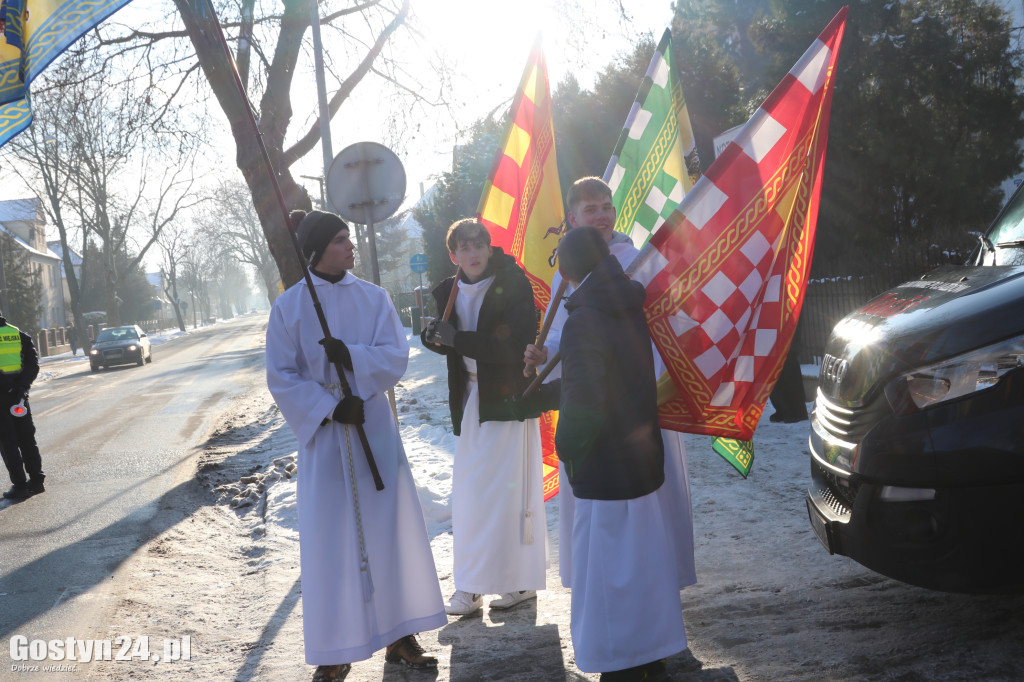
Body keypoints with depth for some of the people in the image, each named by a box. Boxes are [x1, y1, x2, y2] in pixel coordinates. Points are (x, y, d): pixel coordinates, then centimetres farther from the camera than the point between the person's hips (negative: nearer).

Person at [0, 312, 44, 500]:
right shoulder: (21, 336, 7)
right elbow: (33, 365, 1)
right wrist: (23, 386, -6)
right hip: (18, 395, 5)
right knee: (27, 439, 14)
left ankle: (20, 485, -1)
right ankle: (36, 480, 17)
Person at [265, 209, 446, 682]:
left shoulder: (373, 298, 3)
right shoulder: (288, 306, -3)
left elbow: (397, 356, -5)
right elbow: (281, 377, -4)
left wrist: (350, 355, -21)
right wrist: (330, 408, -15)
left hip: (374, 429, 2)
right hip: (322, 433, -2)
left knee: (390, 527, 5)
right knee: (329, 540, 2)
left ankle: (400, 636, 20)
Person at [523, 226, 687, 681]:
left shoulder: (583, 321, -19)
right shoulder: (630, 310, 7)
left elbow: (583, 400, -21)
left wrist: (566, 446, -4)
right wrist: (543, 396, 25)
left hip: (604, 471, -9)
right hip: (642, 462, 9)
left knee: (607, 575, 4)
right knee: (641, 564, 20)